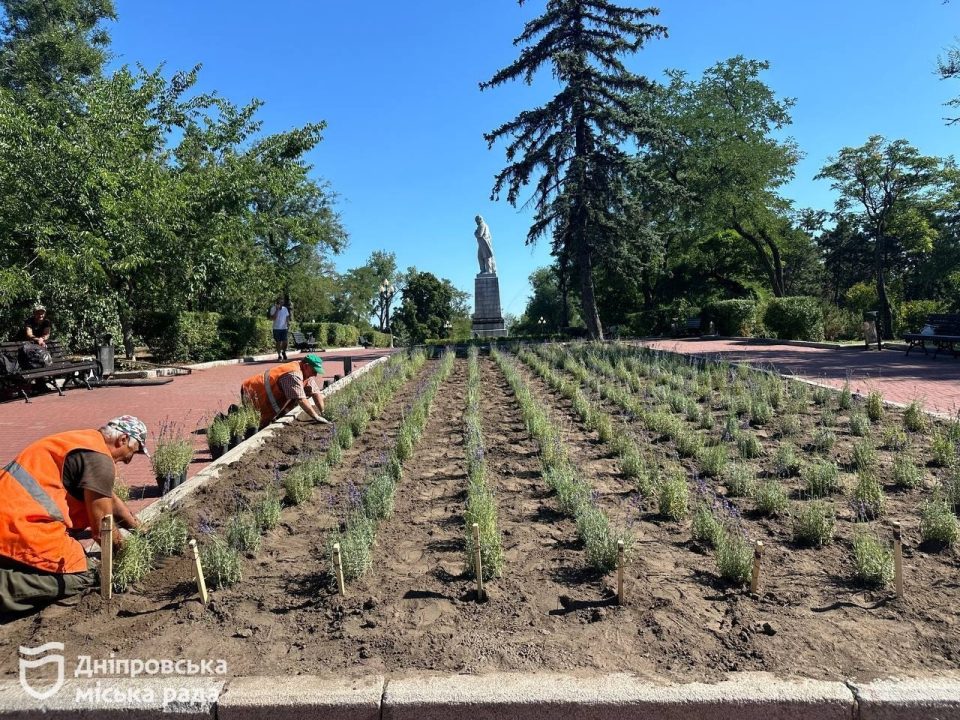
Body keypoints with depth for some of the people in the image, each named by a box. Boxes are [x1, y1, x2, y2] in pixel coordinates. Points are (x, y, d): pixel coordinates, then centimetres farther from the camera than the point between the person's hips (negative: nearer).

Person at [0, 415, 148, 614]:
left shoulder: (86, 442, 17)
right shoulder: (99, 458, -14)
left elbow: (111, 499, 29)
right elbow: (103, 529, -12)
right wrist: (124, 546, 9)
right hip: (21, 523, -10)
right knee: (78, 578, -8)